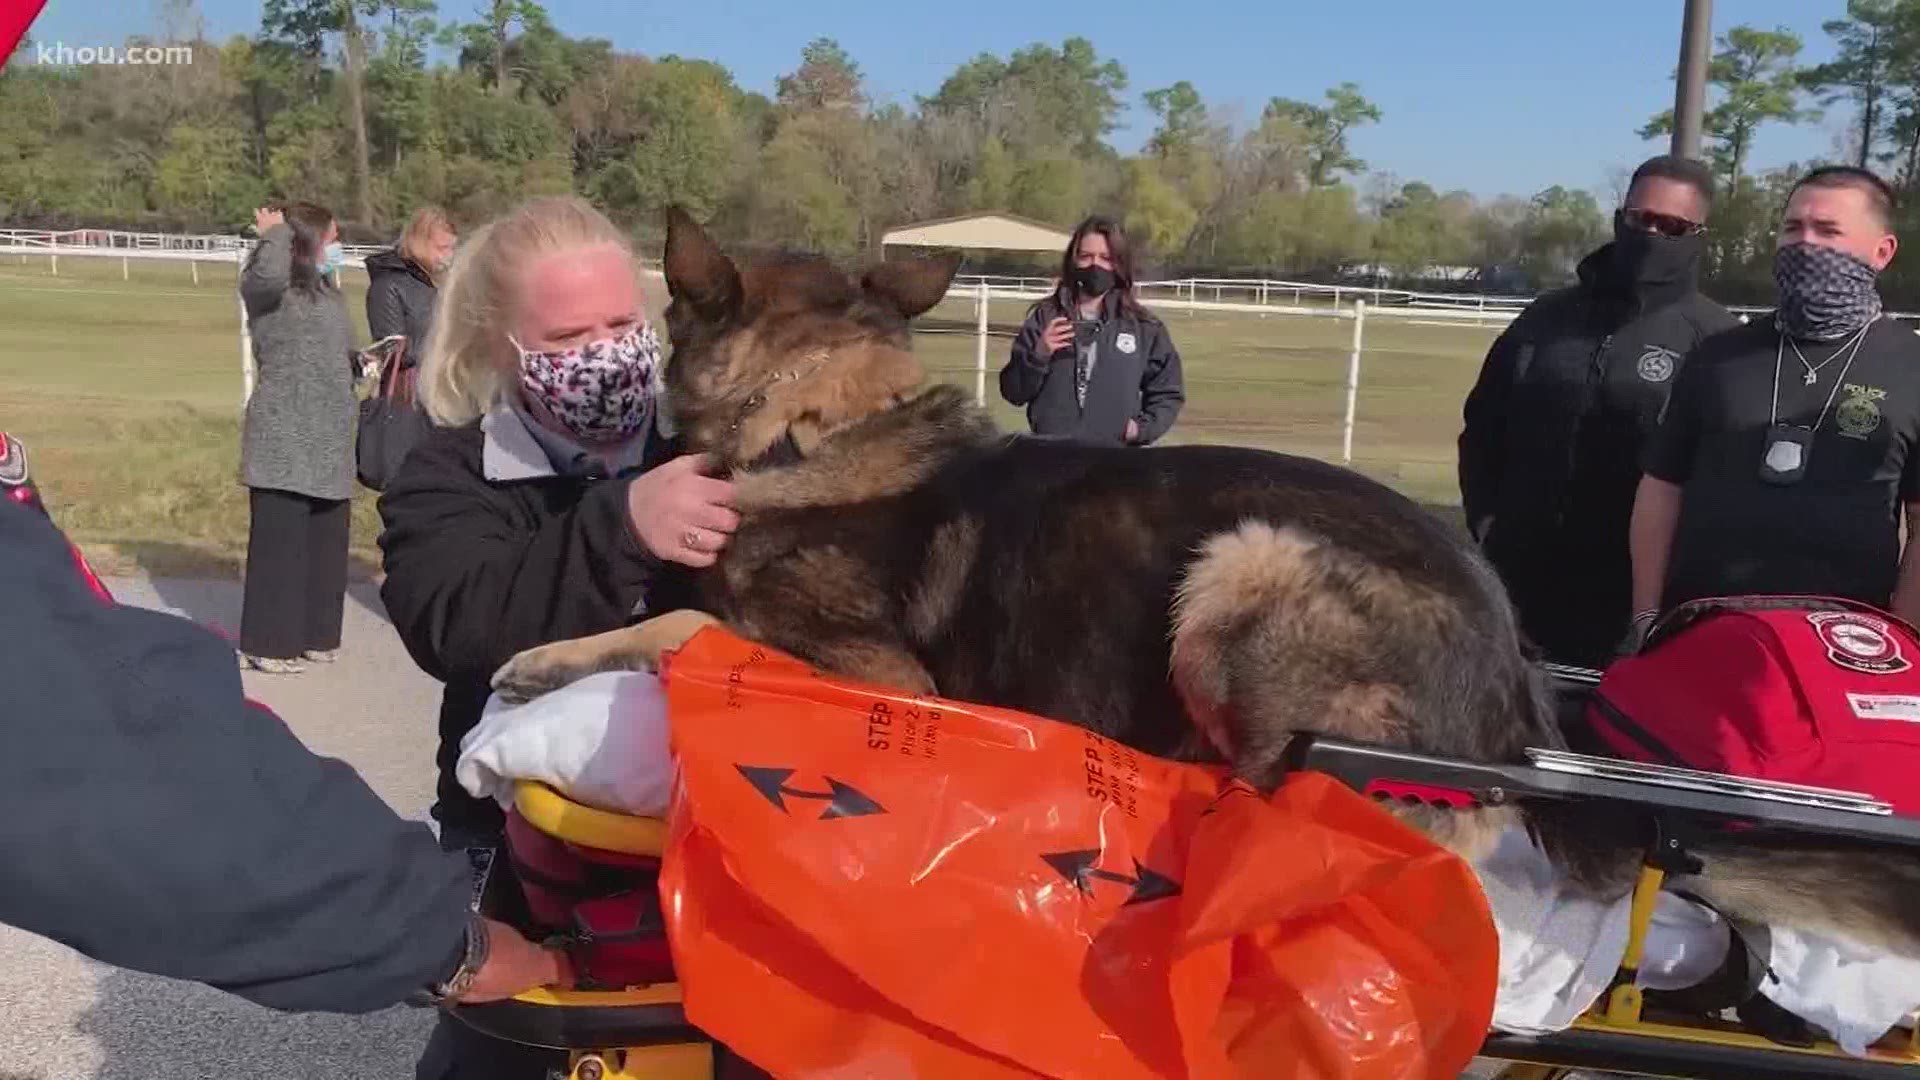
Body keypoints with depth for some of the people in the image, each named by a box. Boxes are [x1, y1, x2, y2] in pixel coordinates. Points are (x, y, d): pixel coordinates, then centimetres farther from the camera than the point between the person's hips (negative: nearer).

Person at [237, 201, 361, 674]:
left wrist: (361, 365, 5)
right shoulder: (267, 291, -7)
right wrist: (276, 232, -14)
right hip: (284, 439, -8)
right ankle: (267, 643, 3)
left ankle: (312, 634, 22)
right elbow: (267, 274, -33)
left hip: (328, 439, 8)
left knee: (325, 540, 11)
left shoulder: (326, 292, 16)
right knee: (280, 539, -5)